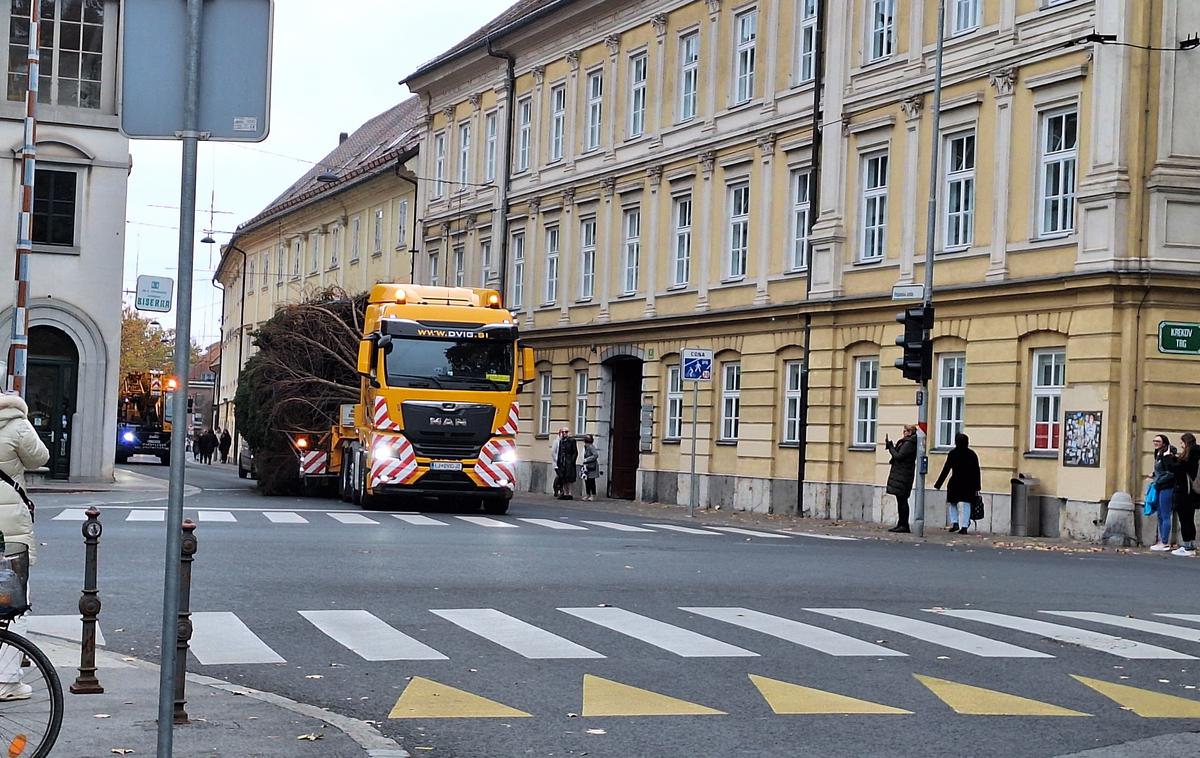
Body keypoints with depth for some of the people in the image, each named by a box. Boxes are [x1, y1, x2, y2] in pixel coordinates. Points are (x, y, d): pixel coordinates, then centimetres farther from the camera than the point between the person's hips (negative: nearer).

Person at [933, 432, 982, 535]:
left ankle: (955, 523, 6)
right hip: (968, 485, 2)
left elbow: (946, 470, -3)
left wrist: (938, 484, 1)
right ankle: (964, 526, -3)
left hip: (955, 483, -2)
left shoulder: (953, 453, -4)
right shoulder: (972, 454, 4)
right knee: (965, 505, 4)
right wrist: (977, 487, 11)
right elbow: (977, 472, 6)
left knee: (953, 503, 14)